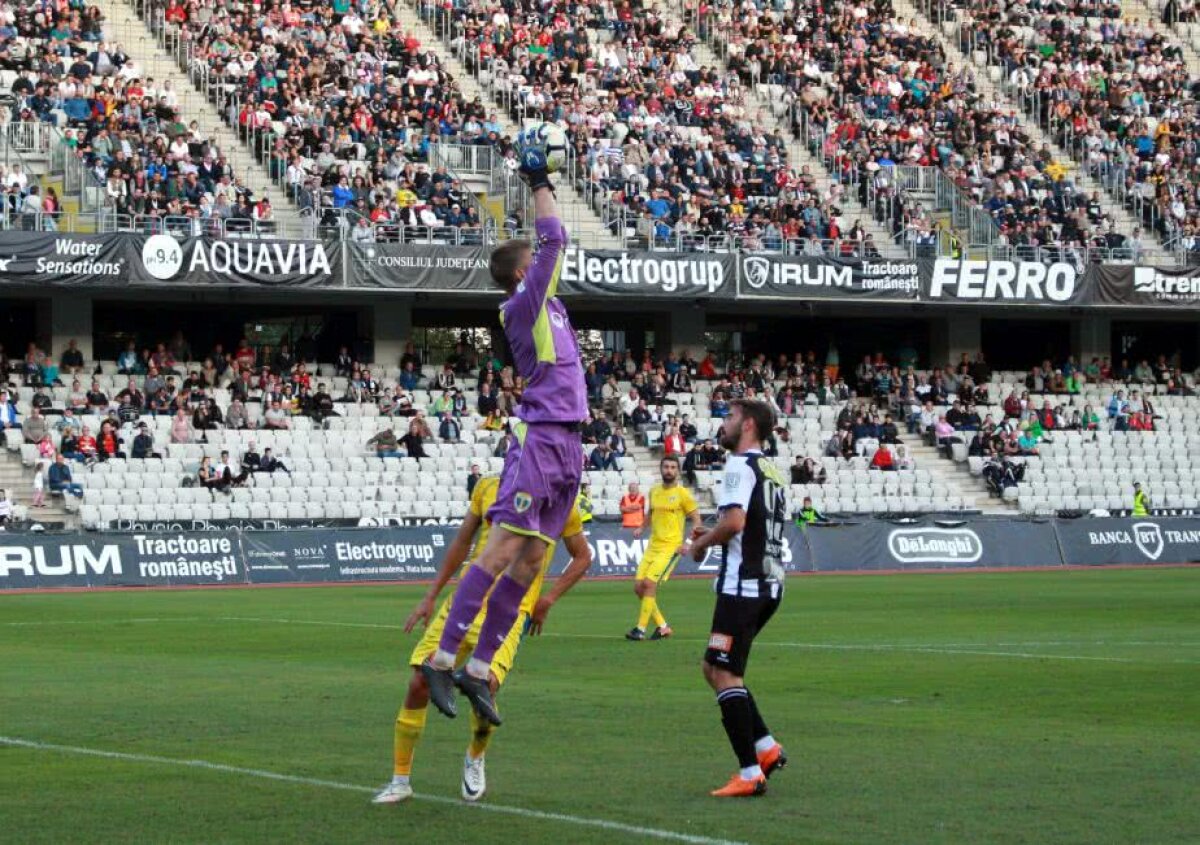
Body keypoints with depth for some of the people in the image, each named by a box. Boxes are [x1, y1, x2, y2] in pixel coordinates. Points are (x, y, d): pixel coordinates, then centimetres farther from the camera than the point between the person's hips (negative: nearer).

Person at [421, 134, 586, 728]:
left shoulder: (544, 302, 19)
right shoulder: (522, 305, -5)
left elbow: (550, 244, 31)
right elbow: (553, 240, -9)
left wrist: (541, 182, 29)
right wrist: (538, 183, 1)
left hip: (566, 445, 9)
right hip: (539, 440, -9)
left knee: (529, 560, 4)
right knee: (502, 549, -14)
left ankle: (479, 668, 5)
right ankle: (443, 659, -16)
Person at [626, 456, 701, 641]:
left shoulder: (682, 493, -7)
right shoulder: (654, 491, 10)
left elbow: (696, 520, -5)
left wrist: (687, 542, -16)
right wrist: (641, 528, 11)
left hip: (671, 547, -7)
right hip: (652, 546, 7)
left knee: (649, 583, -18)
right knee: (638, 587, 2)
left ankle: (641, 629, -9)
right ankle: (662, 626, 15)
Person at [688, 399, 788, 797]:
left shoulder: (740, 466, -10)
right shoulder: (773, 472, 19)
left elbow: (734, 522, -23)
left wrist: (702, 542, -5)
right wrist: (712, 536, 18)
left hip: (743, 585, -9)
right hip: (770, 583, 9)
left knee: (724, 673, -8)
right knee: (715, 668, 17)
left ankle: (750, 774, -12)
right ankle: (767, 748, 12)